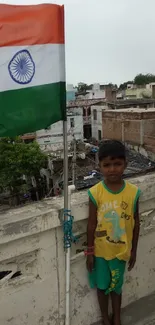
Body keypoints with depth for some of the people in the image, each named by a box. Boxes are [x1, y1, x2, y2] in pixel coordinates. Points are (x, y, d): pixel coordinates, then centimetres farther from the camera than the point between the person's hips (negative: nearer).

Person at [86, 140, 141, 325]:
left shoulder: (133, 192, -14)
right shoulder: (95, 193, -18)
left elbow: (136, 223, -3)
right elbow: (91, 225, -10)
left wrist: (133, 250, 3)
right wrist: (89, 252, -4)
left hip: (121, 251, 1)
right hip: (101, 251, -1)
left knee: (116, 286, 22)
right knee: (102, 286, 20)